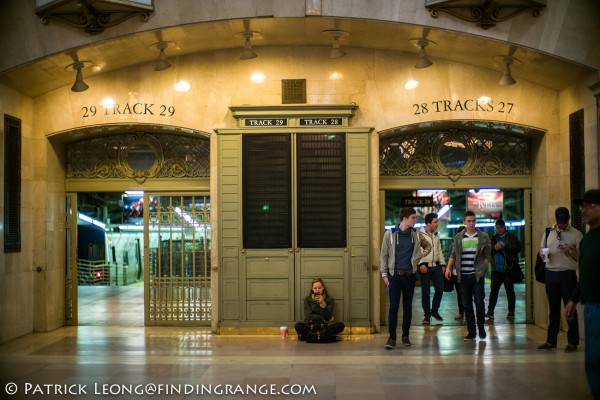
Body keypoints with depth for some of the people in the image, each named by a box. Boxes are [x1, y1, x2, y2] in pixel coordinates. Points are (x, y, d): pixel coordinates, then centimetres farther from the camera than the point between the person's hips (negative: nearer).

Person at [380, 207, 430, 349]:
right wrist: (384, 274, -4)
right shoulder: (390, 233, -3)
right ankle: (392, 337, 1)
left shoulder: (416, 234, 4)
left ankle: (405, 336, 20)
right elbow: (384, 255, 0)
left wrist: (419, 258, 5)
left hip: (410, 275, 3)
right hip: (394, 275, -3)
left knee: (407, 306, 9)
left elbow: (428, 246, 20)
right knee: (394, 306, -6)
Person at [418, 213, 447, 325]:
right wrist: (421, 264, -19)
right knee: (425, 292, 0)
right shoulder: (419, 234, -7)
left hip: (436, 266, 6)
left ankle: (435, 310, 20)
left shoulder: (436, 235, 15)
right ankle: (427, 314, 10)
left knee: (440, 289, 1)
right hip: (424, 266, -6)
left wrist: (442, 264, 15)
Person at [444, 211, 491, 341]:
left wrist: (483, 270, -5)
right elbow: (453, 254, 12)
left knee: (479, 302, -4)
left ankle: (481, 328, 15)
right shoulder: (458, 237, 10)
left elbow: (487, 256, 6)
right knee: (467, 304, 3)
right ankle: (471, 332, 10)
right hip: (463, 276, 2)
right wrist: (449, 267, -3)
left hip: (477, 275, -2)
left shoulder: (483, 237, 5)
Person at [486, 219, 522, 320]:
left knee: (510, 291, 6)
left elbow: (518, 247, -10)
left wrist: (505, 246, -18)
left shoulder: (512, 237, 5)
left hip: (508, 269, -2)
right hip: (496, 269, 2)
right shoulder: (493, 239, 15)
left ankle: (511, 312, 14)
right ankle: (490, 312, -3)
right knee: (493, 290, -3)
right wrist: (494, 248, -11)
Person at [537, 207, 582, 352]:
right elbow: (541, 249, 18)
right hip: (551, 273, 4)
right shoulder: (548, 232, 11)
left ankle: (573, 342, 8)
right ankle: (551, 341, 16)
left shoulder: (576, 234, 0)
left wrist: (570, 251, -18)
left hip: (567, 274, -4)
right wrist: (543, 254, -5)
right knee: (553, 308, 10)